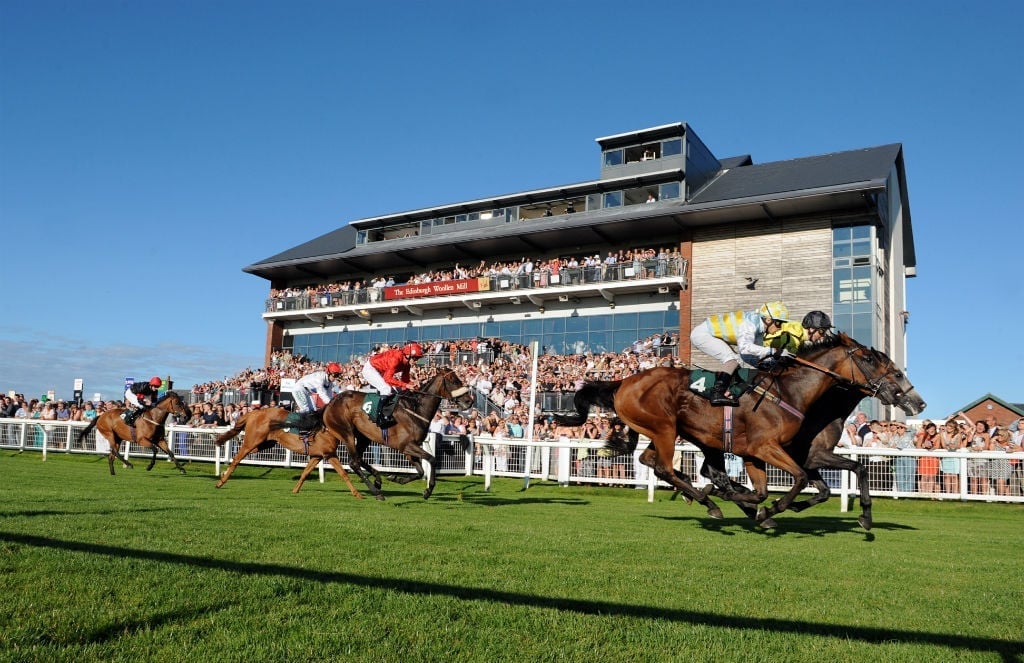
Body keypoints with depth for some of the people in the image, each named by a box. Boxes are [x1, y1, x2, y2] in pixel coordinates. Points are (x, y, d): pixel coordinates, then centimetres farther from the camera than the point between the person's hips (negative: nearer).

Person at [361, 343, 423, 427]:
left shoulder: (407, 363, -5)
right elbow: (388, 378, -34)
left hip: (380, 372, 10)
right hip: (370, 369, -10)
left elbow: (405, 379, 4)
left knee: (395, 390, 5)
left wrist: (411, 386, -16)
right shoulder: (395, 358, -32)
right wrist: (405, 385, -37)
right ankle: (381, 417, -25)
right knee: (387, 390, -24)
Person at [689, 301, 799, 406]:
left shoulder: (759, 326, 2)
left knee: (737, 360, 10)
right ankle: (717, 394, -24)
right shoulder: (749, 325, -26)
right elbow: (744, 347, -43)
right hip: (701, 334, -10)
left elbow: (757, 350, 6)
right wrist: (773, 351, -42)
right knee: (733, 359, -19)